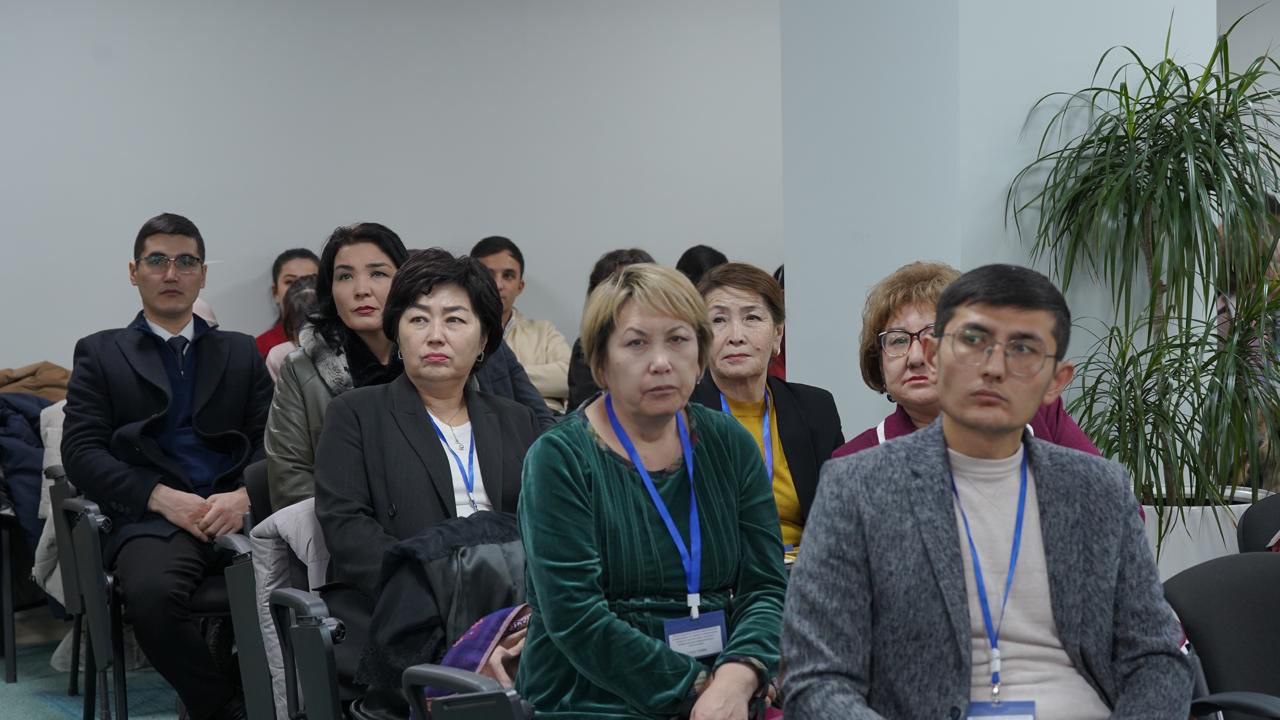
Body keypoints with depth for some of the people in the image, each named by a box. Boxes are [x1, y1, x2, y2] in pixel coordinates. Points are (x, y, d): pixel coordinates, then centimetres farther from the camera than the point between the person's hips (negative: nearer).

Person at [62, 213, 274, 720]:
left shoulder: (241, 353, 23)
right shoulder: (100, 354, 16)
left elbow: (271, 442, 12)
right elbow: (81, 452, 4)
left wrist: (245, 495, -11)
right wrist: (162, 497, -11)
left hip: (237, 512, 2)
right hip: (151, 518, -1)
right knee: (152, 594, -36)